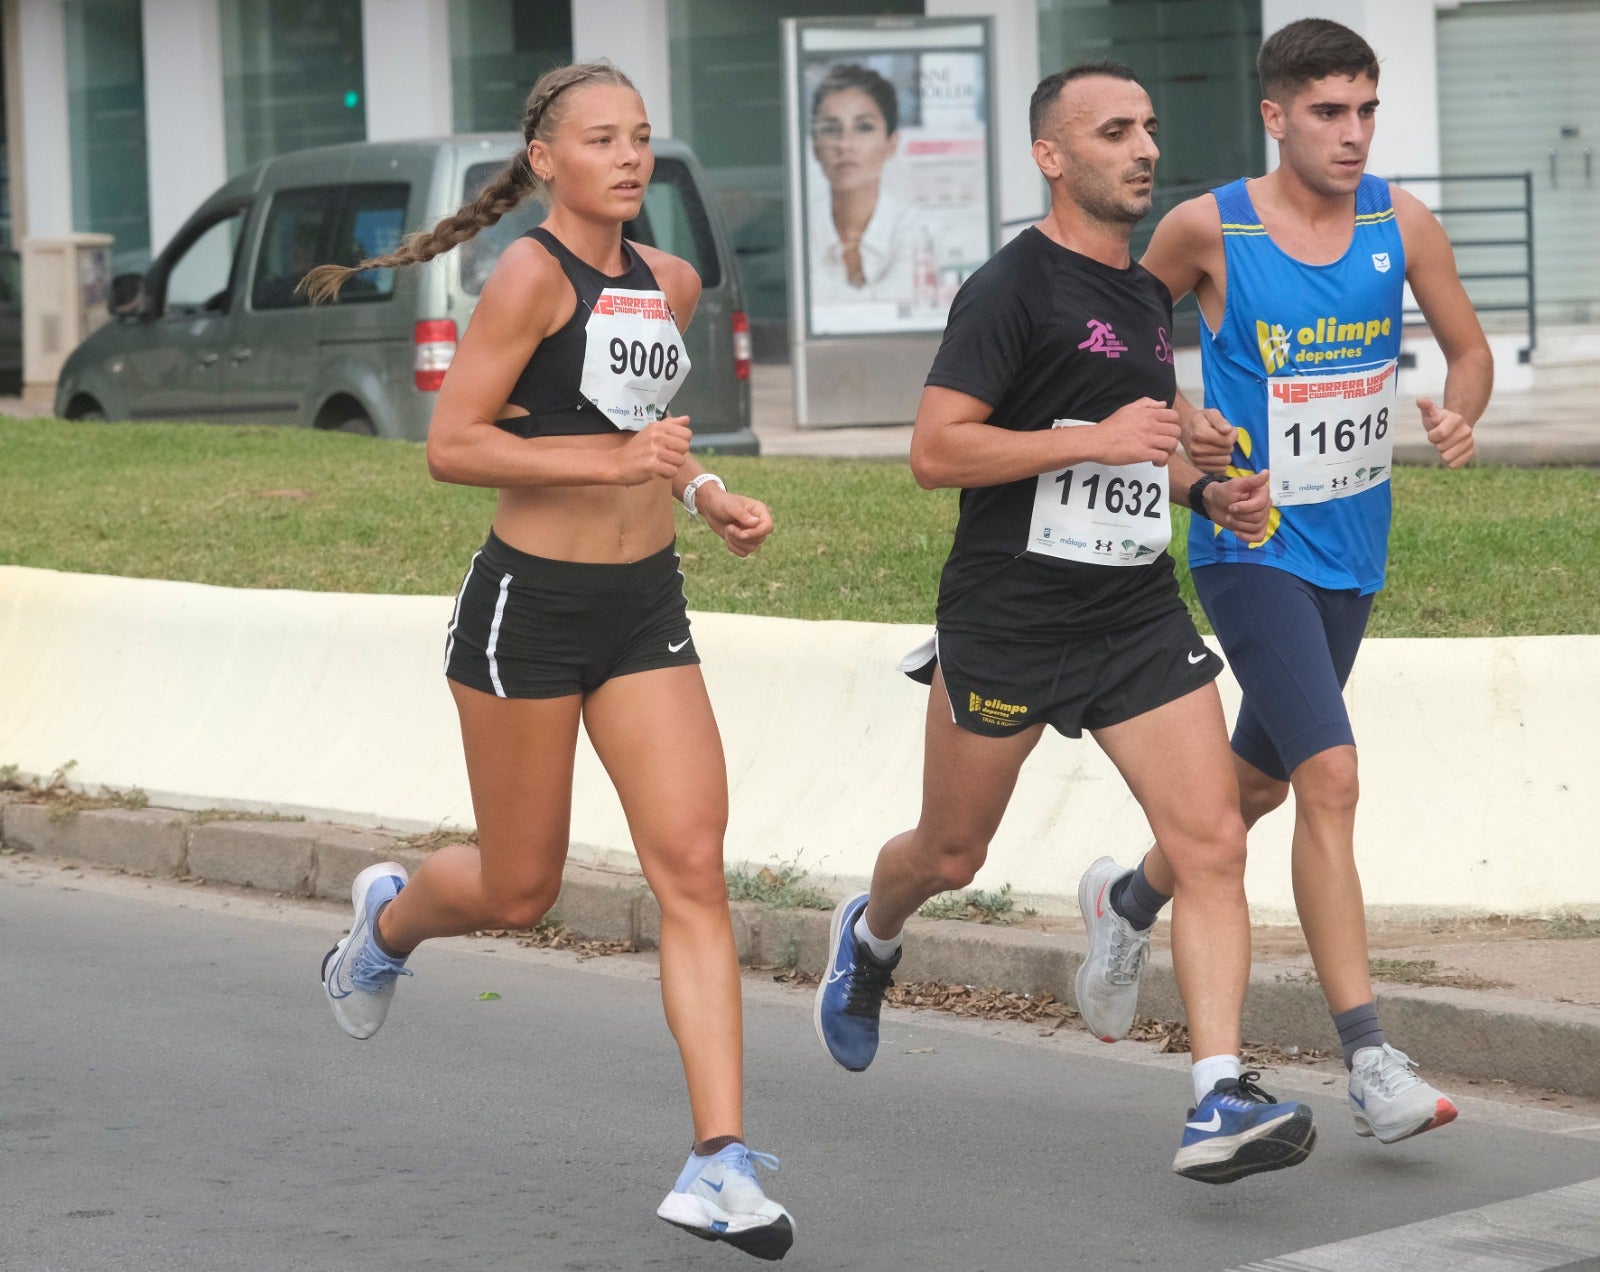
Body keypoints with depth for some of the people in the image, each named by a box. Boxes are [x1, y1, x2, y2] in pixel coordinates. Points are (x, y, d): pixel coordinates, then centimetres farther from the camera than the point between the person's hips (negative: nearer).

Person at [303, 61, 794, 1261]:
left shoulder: (669, 283, 10)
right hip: (530, 607, -5)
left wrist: (707, 493, 10)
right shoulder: (532, 274, -12)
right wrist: (610, 461, -24)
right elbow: (451, 445, -17)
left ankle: (720, 1161, -9)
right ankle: (391, 915, 45)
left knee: (694, 869, -8)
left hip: (645, 610, 6)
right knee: (518, 890, 8)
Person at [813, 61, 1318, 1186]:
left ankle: (1220, 1103, -15)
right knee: (953, 856, 13)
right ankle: (871, 935, 48)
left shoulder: (1147, 295, 14)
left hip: (1141, 619, 6)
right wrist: (1096, 440, -23)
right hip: (1006, 627, -5)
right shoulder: (1013, 288, -11)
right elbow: (936, 451, -18)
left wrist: (1209, 493, 10)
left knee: (1213, 842, -12)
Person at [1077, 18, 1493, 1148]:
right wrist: (1173, 420, -13)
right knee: (1331, 776, -20)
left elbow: (1470, 347, 8)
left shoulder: (1401, 224, -2)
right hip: (1250, 543, -6)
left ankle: (1131, 899, 51)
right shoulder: (1208, 230, -11)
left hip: (1354, 553, 6)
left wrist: (1460, 413, -14)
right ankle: (1371, 1065, -19)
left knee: (1263, 778, 21)